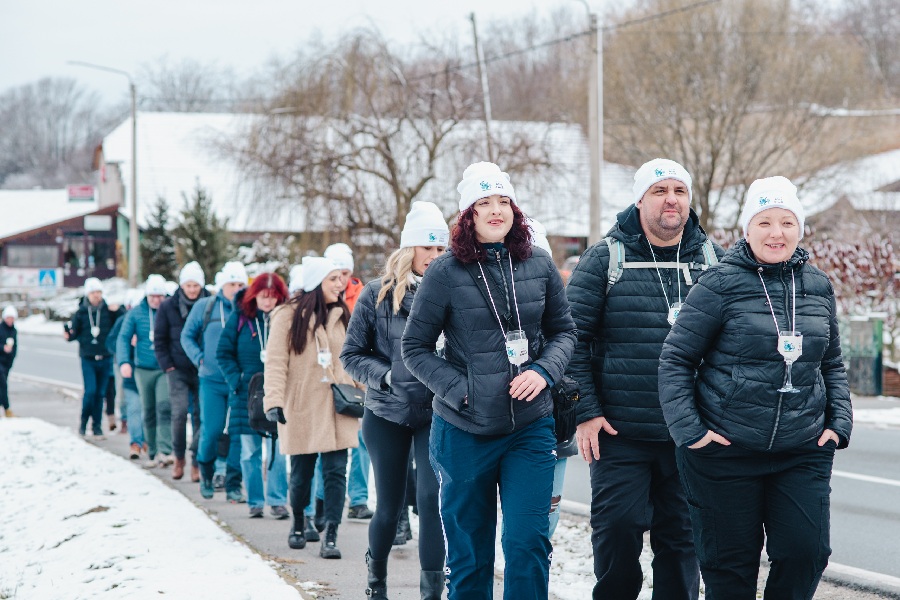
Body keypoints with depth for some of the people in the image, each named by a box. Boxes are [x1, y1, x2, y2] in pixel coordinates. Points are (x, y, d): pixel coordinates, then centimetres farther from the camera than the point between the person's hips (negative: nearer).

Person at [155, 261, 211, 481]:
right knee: (179, 411, -12)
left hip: (203, 370, 0)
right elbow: (159, 339, 8)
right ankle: (179, 457, 7)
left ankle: (197, 462, 9)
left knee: (200, 414, 0)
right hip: (178, 370, 0)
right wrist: (167, 365, 0)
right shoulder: (168, 307, 3)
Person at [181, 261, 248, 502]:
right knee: (211, 430, -4)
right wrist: (199, 358, -2)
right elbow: (186, 336, 12)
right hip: (212, 380, 0)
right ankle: (206, 472, 24)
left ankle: (233, 485, 5)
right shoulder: (204, 307, 4)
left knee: (239, 433, -3)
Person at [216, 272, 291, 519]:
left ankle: (277, 501, 3)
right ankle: (255, 501, 12)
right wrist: (236, 381, -7)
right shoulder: (240, 317, 0)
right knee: (250, 450, 5)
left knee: (279, 449, -2)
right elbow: (224, 353, 4)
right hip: (246, 394, 1)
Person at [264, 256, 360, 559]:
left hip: (336, 408, 3)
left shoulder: (341, 316, 11)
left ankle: (330, 536, -7)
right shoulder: (288, 317, -5)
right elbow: (275, 362, -9)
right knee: (301, 472, 7)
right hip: (302, 409, -3)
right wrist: (274, 400, -18)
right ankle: (298, 524, 32)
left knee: (336, 471, -7)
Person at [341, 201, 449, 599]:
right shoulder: (378, 293, -4)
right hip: (387, 413, 0)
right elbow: (351, 354, 0)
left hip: (435, 414, 0)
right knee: (390, 505, 8)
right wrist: (386, 376, -15)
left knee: (432, 498, -12)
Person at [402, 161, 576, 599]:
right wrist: (459, 388, -12)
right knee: (469, 553, 8)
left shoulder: (539, 266, 3)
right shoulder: (444, 273, -6)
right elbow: (414, 348, 0)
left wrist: (543, 371, -7)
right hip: (463, 432, -1)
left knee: (528, 543, -6)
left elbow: (564, 331, 12)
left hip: (530, 428, 2)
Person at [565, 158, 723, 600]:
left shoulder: (712, 260, 8)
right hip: (620, 433, -2)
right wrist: (585, 412, -8)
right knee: (617, 531, -4)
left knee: (682, 537, 8)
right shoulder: (605, 260, -1)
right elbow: (573, 337, -2)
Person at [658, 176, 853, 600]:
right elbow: (675, 359, -4)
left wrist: (839, 421, 6)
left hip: (804, 452, 4)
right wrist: (688, 430, -11)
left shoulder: (818, 287, 8)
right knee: (731, 563, 4)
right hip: (726, 451, -3)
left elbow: (832, 364, 19)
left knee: (806, 551, -5)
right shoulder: (721, 285, -7)